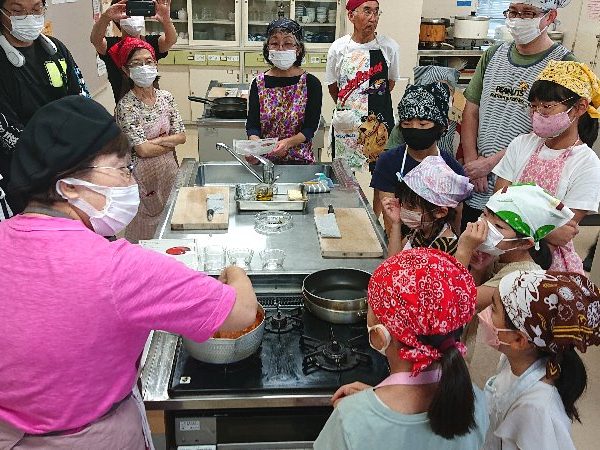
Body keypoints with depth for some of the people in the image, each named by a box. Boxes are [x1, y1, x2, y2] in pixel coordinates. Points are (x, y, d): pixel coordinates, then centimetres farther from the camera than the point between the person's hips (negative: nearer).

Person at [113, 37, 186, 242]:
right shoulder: (126, 105, -14)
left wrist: (155, 141, -13)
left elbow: (182, 135, -1)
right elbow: (142, 149, -19)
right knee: (145, 230, 5)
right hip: (144, 174, -5)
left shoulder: (166, 97, 3)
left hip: (169, 170, 5)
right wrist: (169, 141, -8)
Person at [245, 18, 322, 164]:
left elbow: (310, 127, -5)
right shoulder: (258, 83, 6)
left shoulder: (311, 83, 0)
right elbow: (252, 125, 1)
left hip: (299, 159, -1)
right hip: (264, 159, 2)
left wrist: (288, 142, -24)